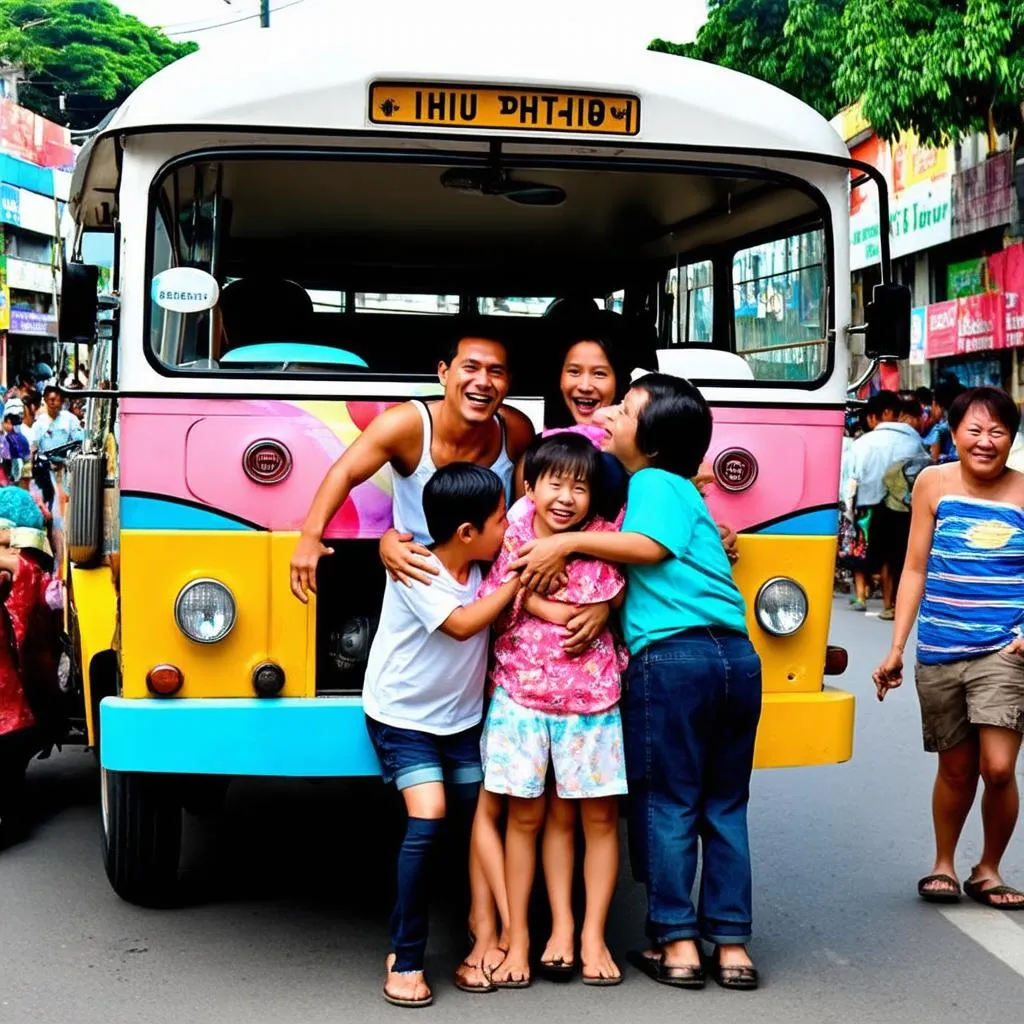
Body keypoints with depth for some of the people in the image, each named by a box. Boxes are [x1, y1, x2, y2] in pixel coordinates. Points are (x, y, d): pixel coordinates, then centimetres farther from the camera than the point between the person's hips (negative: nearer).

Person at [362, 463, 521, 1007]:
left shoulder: (484, 567, -4)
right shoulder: (415, 573, -22)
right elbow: (462, 624, -29)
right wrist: (517, 582, -23)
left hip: (461, 717, 7)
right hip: (402, 717, -6)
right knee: (427, 819, -20)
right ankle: (405, 958, -10)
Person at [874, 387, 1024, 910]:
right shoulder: (934, 483, 2)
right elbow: (915, 569, 5)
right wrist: (896, 648, 4)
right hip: (939, 653, 1)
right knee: (956, 769, 12)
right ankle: (943, 865, 33)